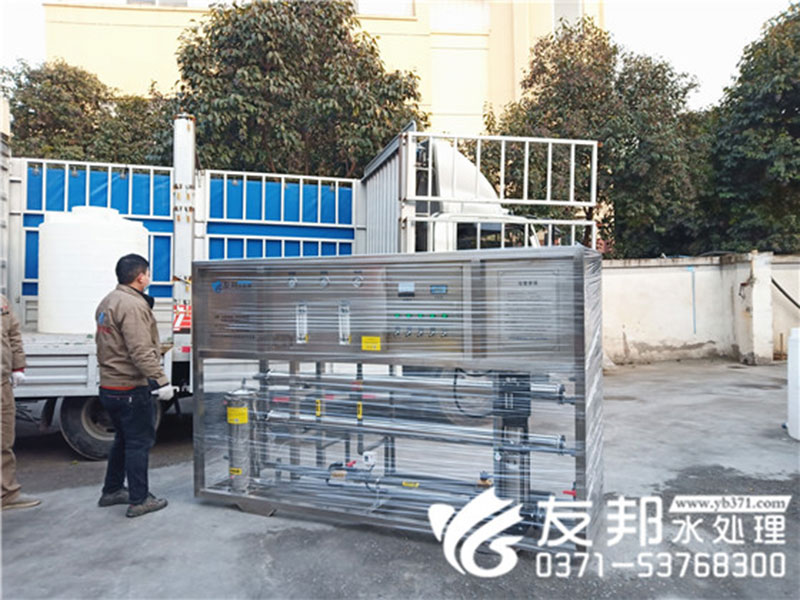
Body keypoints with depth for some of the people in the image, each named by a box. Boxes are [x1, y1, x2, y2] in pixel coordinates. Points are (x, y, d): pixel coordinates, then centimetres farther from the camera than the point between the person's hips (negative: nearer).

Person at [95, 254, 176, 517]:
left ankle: (112, 491, 33)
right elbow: (141, 352, -27)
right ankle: (139, 500, 10)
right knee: (139, 443, 1)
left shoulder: (108, 302, 13)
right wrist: (160, 380, -26)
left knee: (123, 439, 22)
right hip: (132, 389, -10)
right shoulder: (133, 305, -20)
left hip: (109, 386, 10)